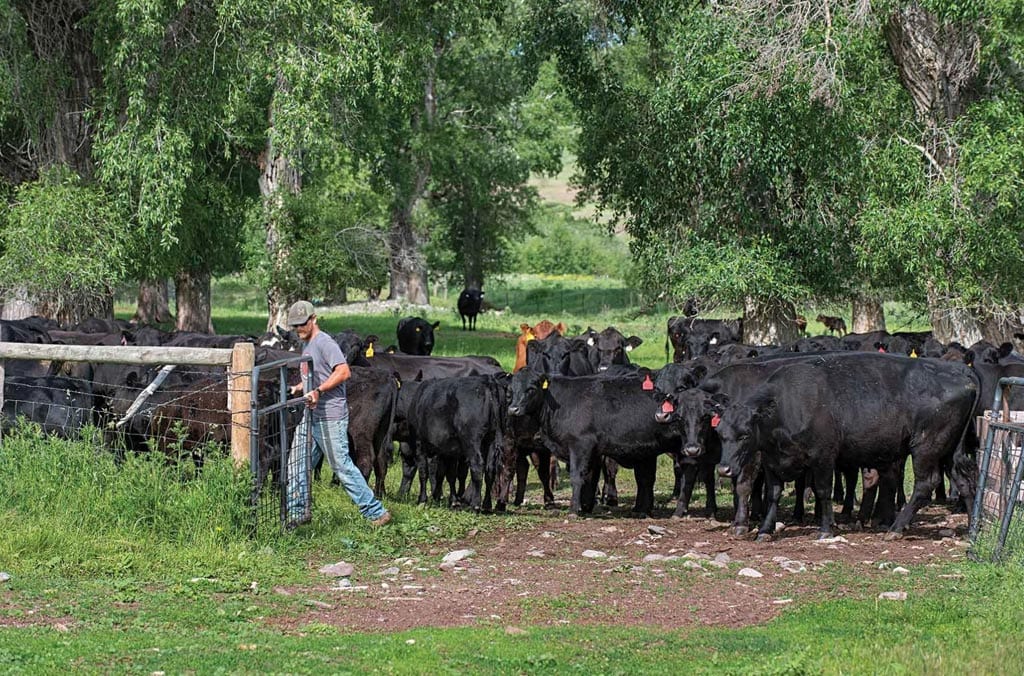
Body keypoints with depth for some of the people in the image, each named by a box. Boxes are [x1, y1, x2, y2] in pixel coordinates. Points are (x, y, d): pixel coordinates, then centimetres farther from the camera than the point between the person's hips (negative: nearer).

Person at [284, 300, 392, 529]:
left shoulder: (324, 343, -12)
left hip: (330, 417, -10)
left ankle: (375, 512, 0)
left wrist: (318, 390, -27)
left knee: (342, 466, -6)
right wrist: (300, 387, 12)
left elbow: (344, 371, -24)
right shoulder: (307, 345, 18)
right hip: (311, 416, 10)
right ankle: (298, 512, 15)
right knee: (296, 464, 8)